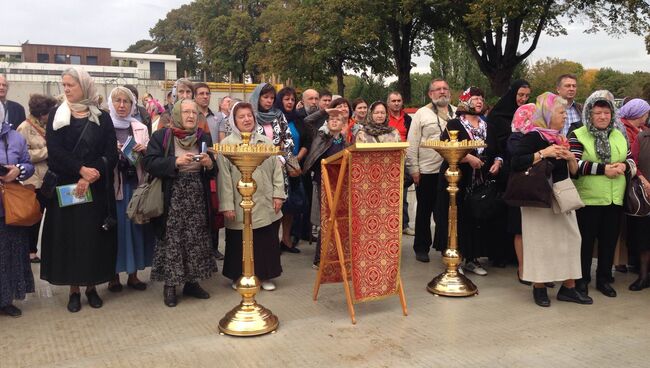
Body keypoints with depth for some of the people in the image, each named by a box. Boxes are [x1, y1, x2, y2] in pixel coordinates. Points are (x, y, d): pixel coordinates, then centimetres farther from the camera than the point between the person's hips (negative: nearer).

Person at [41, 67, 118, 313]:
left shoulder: (102, 117, 3)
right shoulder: (56, 115, 4)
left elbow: (111, 154, -4)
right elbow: (54, 151, -6)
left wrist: (90, 178, -17)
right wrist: (81, 169, -19)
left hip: (97, 189, 0)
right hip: (66, 186, 0)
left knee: (94, 236, 3)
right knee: (69, 235, 2)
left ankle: (92, 287, 16)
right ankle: (74, 290, 12)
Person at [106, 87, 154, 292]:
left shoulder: (141, 128, 10)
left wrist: (144, 150, -9)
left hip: (136, 184, 3)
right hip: (113, 184, -3)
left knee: (136, 225, 6)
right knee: (116, 227, 0)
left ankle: (133, 274, 17)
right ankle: (114, 275, 12)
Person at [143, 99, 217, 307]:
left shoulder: (204, 137, 10)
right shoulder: (161, 137, -1)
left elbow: (212, 172, 13)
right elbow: (149, 163, -11)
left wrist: (210, 163, -10)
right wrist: (175, 162, -22)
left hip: (198, 199, 4)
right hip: (172, 199, -4)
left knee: (197, 241, 6)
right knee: (171, 242, -1)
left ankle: (191, 282, 20)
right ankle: (170, 286, 11)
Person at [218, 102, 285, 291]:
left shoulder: (266, 142, 11)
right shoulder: (226, 144, -1)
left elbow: (277, 170, 10)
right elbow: (224, 177, -5)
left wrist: (278, 195, 1)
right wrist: (227, 205, -10)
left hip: (265, 204, 3)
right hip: (240, 206, -3)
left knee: (266, 241, 8)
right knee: (240, 243, 5)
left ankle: (265, 275, 22)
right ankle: (239, 277, 22)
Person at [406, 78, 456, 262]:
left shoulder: (457, 113, 11)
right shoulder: (422, 113, 0)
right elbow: (412, 144, -3)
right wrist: (413, 169, -8)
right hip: (427, 171, -3)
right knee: (424, 212, 7)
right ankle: (421, 248, 17)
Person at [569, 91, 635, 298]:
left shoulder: (619, 136, 12)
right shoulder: (578, 136, -5)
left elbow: (630, 159, 16)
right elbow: (574, 164, -15)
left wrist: (624, 166, -8)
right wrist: (603, 169, -19)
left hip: (615, 200, 5)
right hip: (588, 199, -5)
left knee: (609, 240, 10)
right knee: (586, 241, 3)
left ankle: (604, 279, 23)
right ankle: (582, 280, 16)